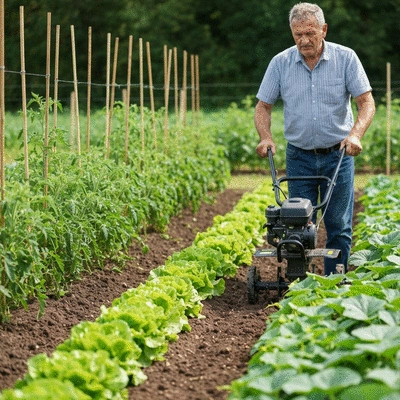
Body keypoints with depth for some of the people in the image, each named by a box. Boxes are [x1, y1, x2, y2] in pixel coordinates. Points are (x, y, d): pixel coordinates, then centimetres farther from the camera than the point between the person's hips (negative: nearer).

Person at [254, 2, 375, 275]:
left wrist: (355, 134, -24)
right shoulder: (280, 63, -2)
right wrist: (266, 137, -14)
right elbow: (263, 106, 4)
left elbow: (366, 102, -7)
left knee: (339, 227, 2)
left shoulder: (346, 58, -5)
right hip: (299, 157, 1)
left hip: (338, 155, -1)